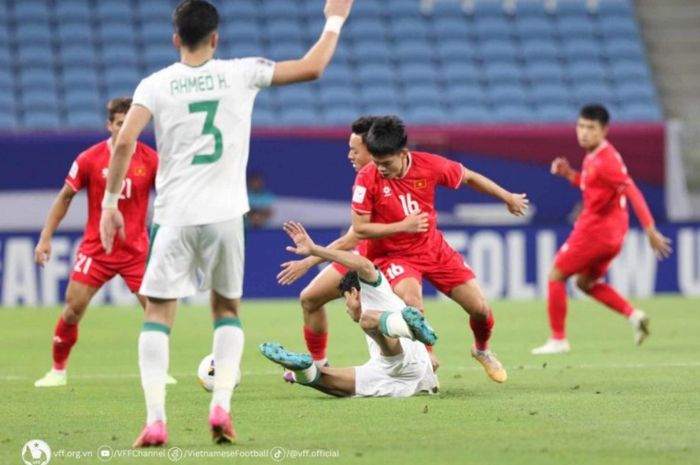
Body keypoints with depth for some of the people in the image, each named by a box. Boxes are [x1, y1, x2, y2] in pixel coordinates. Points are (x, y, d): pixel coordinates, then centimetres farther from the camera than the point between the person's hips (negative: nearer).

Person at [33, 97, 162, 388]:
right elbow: (65, 197, 4)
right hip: (96, 247, 0)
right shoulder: (90, 159, -6)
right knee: (73, 310, -4)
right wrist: (45, 238, 2)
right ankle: (58, 370, 13)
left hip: (136, 250, 0)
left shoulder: (150, 160, -6)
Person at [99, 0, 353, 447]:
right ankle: (221, 406, 0)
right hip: (224, 215, 1)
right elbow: (312, 67, 9)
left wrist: (110, 202, -2)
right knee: (227, 310, 18)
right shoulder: (240, 74, 2)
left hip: (174, 217, -1)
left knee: (158, 314, 5)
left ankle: (155, 418, -9)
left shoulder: (155, 85, 0)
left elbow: (125, 141, -11)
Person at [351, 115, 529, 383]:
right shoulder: (367, 179, -21)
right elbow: (359, 228, -18)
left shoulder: (430, 166, -16)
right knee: (411, 301, -34)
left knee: (480, 308, 4)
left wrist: (508, 198, 13)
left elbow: (469, 178, 2)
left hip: (434, 248, 3)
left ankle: (482, 350, 37)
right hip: (393, 255, -3)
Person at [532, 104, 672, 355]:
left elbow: (633, 192, -26)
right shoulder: (592, 157, 9)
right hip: (609, 232, 10)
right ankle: (632, 314, 7)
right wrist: (569, 174, 8)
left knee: (556, 275, 1)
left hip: (595, 230, -10)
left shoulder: (605, 160, -21)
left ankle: (558, 339, 5)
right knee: (586, 281, 22)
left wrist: (650, 230, -31)